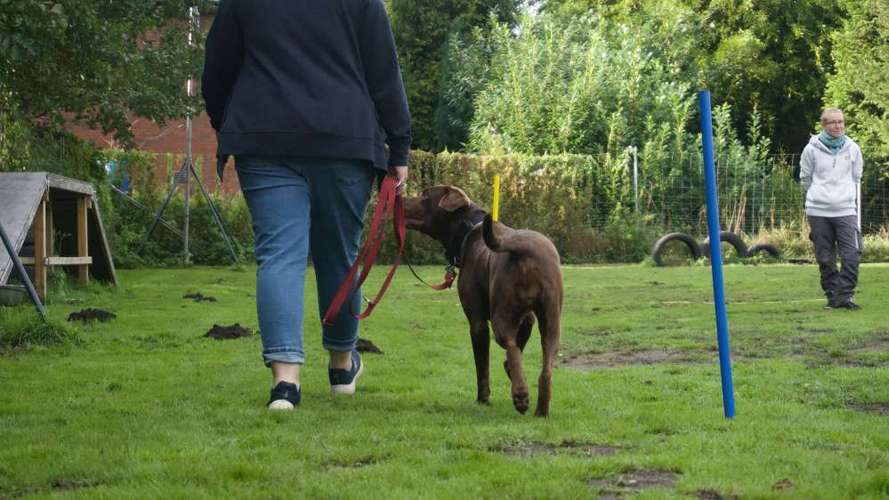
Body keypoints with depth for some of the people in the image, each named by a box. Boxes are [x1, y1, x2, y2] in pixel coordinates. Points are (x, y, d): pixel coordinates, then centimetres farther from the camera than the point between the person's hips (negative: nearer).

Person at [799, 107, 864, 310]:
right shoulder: (812, 149, 1)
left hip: (846, 210, 1)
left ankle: (844, 295, -8)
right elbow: (805, 178, 11)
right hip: (818, 210, -1)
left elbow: (856, 177, 17)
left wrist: (845, 194, 12)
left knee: (851, 255, -12)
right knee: (825, 258, 3)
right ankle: (832, 296, 12)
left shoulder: (852, 148, 6)